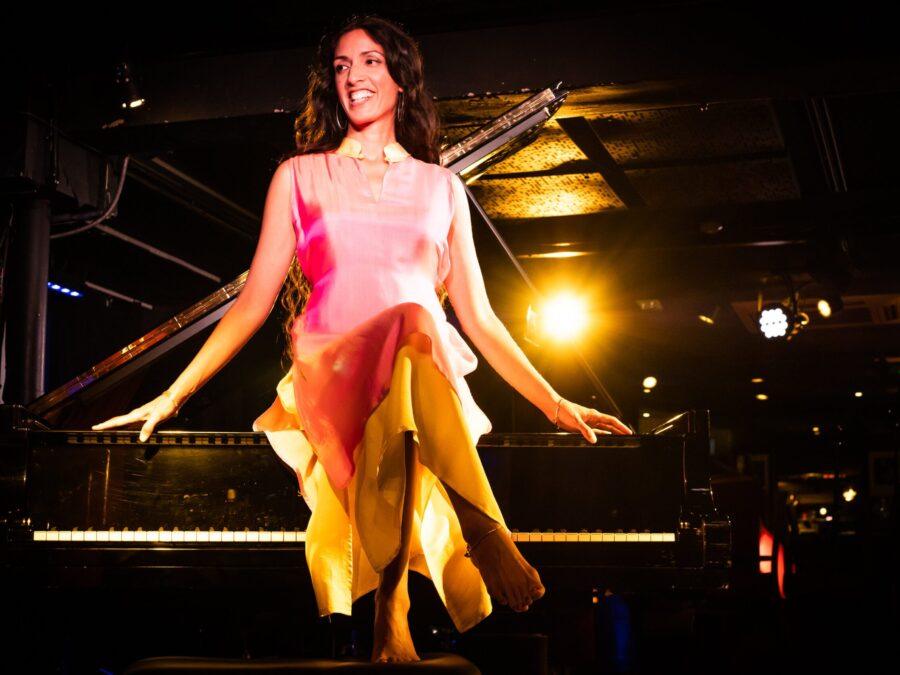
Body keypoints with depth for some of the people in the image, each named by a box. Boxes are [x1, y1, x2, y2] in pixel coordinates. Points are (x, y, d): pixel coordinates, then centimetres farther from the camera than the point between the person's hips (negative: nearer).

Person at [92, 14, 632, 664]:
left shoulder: (442, 186, 22)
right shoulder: (299, 176, 20)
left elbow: (478, 317, 21)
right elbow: (255, 300, 17)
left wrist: (555, 403, 14)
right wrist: (172, 395, 9)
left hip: (429, 380, 1)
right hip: (334, 374, -1)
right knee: (414, 325, -37)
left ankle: (392, 607, -41)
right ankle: (487, 533, -41)